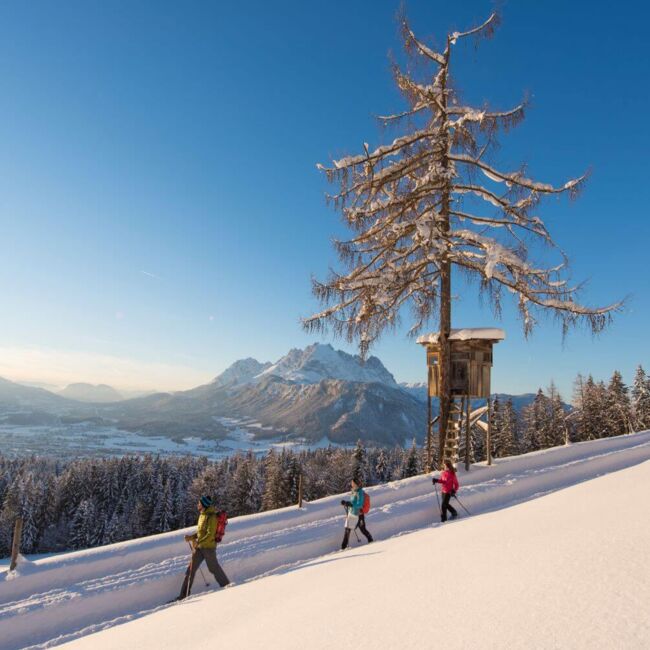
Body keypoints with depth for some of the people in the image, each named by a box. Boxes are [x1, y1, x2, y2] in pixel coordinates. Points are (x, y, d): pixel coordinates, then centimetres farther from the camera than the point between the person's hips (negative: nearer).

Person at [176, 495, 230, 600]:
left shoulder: (211, 517, -17)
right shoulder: (202, 515, 10)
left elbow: (210, 534, -22)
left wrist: (198, 542, -25)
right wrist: (191, 537, 4)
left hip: (208, 546, -8)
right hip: (199, 547, 8)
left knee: (214, 568, 4)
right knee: (191, 569, 6)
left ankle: (226, 585, 22)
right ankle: (184, 594, 13)